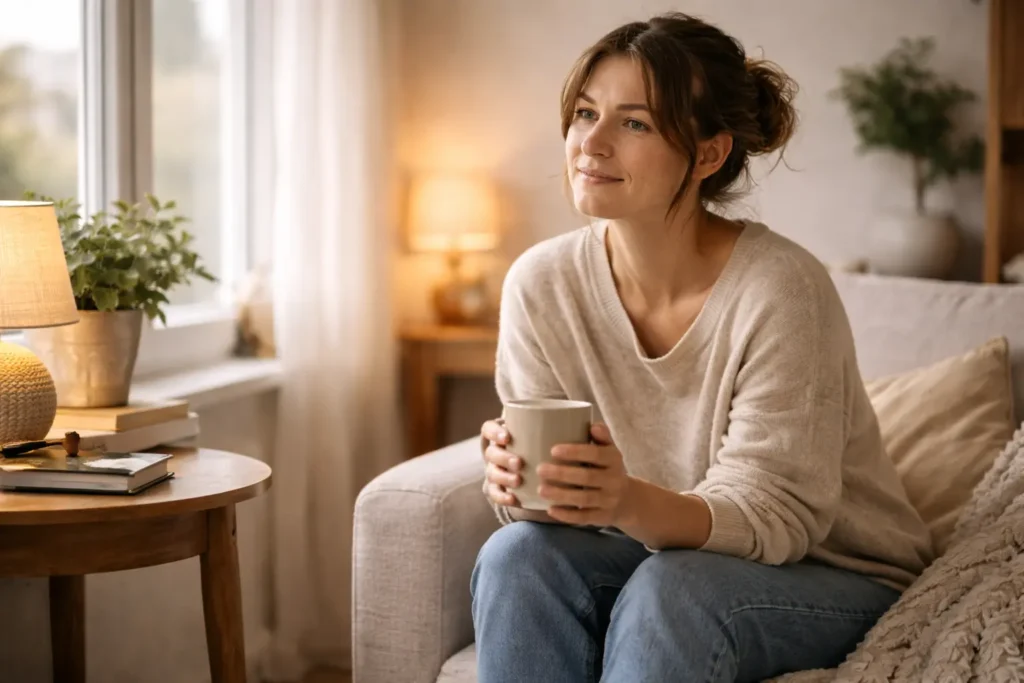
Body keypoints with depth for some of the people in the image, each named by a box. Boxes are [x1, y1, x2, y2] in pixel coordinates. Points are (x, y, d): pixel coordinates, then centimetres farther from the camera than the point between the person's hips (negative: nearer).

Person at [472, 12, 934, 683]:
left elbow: (771, 514, -23)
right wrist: (516, 480, -30)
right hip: (657, 554, 4)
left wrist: (631, 504, -43)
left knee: (670, 590, -34)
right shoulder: (541, 282, -9)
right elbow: (559, 489, -5)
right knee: (518, 552, -24)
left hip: (833, 574, -4)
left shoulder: (781, 289, -24)